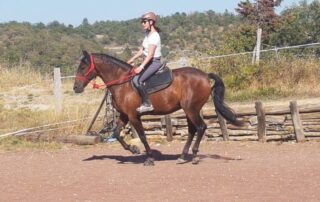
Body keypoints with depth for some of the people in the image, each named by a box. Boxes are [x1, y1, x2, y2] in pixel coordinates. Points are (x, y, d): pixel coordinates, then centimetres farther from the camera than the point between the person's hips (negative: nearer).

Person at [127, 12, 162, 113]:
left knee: (137, 80, -25)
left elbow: (150, 54, -26)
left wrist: (141, 67, -33)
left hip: (154, 62, -10)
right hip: (148, 62, 10)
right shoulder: (147, 34, 11)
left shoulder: (154, 36, -19)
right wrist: (133, 59, 11)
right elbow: (142, 50, 18)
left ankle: (147, 104, -19)